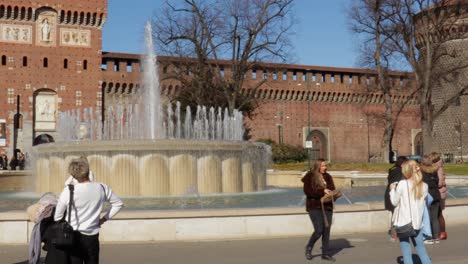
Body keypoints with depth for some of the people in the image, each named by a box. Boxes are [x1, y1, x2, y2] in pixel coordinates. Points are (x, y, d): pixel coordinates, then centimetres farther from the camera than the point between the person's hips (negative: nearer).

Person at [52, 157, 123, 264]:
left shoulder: (68, 191, -12)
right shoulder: (102, 188, -3)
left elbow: (57, 217, -3)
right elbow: (118, 204, 10)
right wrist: (104, 219, 12)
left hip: (74, 236, -2)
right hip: (92, 236, 3)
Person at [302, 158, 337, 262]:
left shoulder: (327, 177, 11)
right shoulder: (310, 176, -5)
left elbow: (333, 189, 19)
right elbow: (307, 191, -15)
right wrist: (322, 191, -22)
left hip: (327, 207, 5)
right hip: (314, 207, -5)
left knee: (326, 231, 5)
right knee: (319, 230, -12)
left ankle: (325, 253, 15)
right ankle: (309, 247, 14)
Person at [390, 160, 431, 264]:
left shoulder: (402, 184, -13)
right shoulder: (424, 186, 0)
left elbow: (395, 202, -5)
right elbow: (423, 202, 10)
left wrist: (392, 190, 9)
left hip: (403, 221, -4)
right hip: (417, 221, 4)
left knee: (405, 247, 4)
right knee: (420, 246, 16)